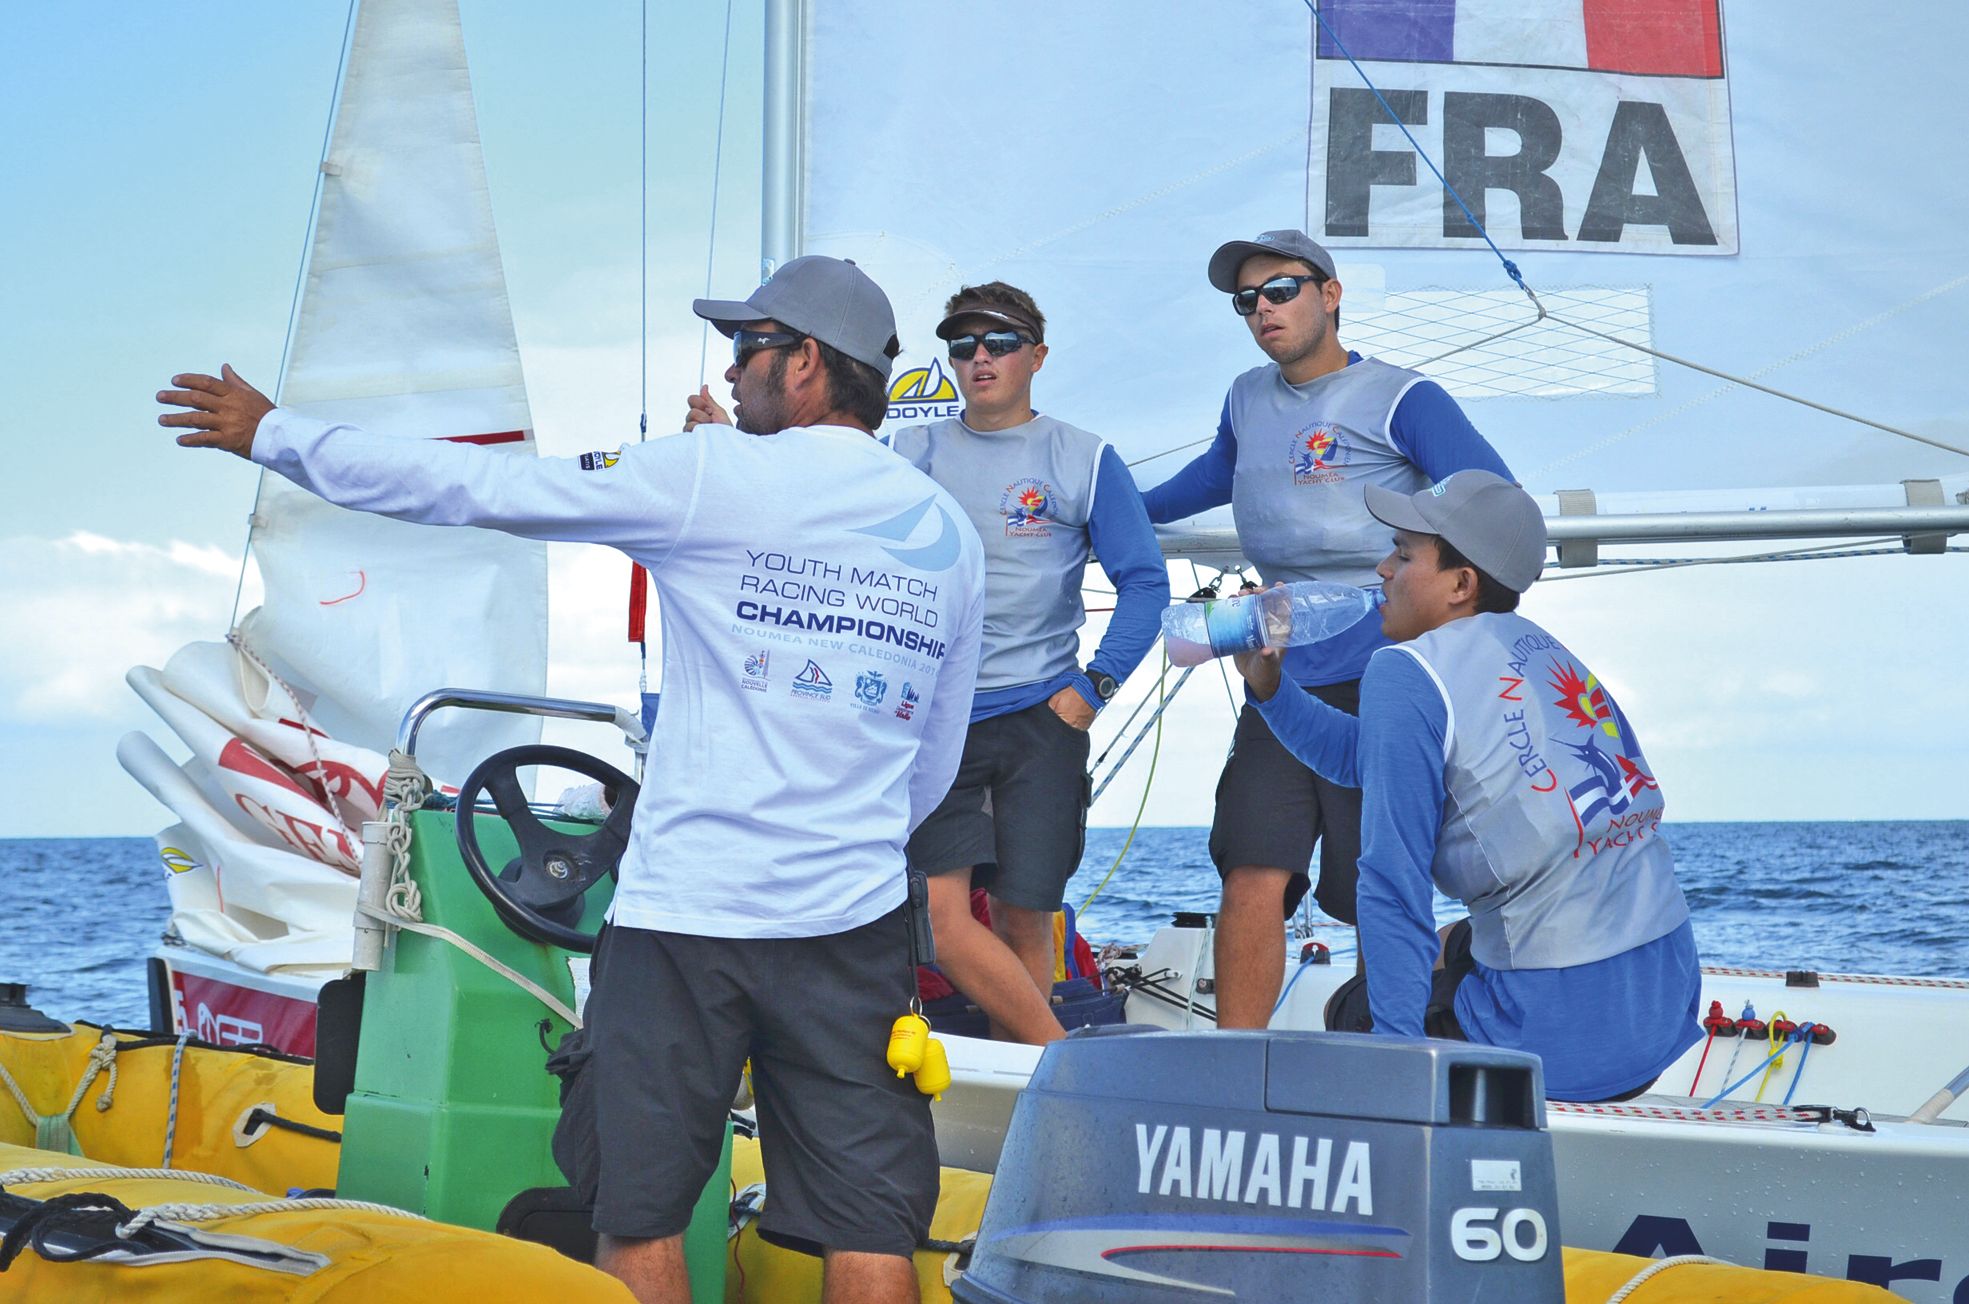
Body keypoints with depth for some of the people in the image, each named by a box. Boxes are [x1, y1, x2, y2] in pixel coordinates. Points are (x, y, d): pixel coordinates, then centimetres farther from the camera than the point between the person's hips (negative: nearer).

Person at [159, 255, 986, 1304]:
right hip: (853, 927, 4)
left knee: (640, 1215, 6)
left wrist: (275, 434, 8)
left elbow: (480, 487, -2)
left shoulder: (715, 477, -5)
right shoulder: (951, 534, 10)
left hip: (686, 914, -4)